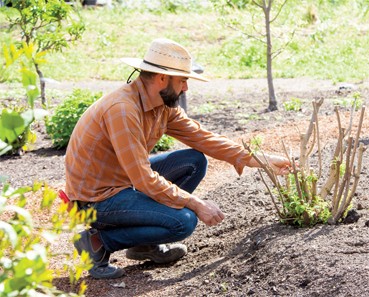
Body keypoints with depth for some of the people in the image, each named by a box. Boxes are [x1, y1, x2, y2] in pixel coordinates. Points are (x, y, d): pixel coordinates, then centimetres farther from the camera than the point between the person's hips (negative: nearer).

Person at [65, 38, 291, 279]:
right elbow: (144, 180, -28)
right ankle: (99, 241, -6)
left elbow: (203, 137, 7)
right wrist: (197, 204, -22)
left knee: (194, 162, 4)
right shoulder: (123, 110, -28)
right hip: (95, 198, -9)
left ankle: (146, 244, 9)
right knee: (184, 221, -21)